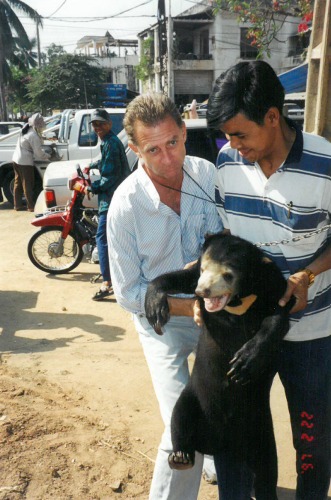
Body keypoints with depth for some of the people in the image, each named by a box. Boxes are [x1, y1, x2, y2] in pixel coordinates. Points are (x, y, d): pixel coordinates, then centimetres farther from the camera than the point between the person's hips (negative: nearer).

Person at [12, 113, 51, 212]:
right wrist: (48, 156, -1)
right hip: (25, 162, -9)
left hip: (16, 159, 9)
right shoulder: (34, 136, -20)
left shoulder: (26, 128, 5)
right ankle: (31, 206, 5)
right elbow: (39, 153, -17)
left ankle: (17, 205, 22)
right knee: (28, 185, -1)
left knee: (18, 183, 14)